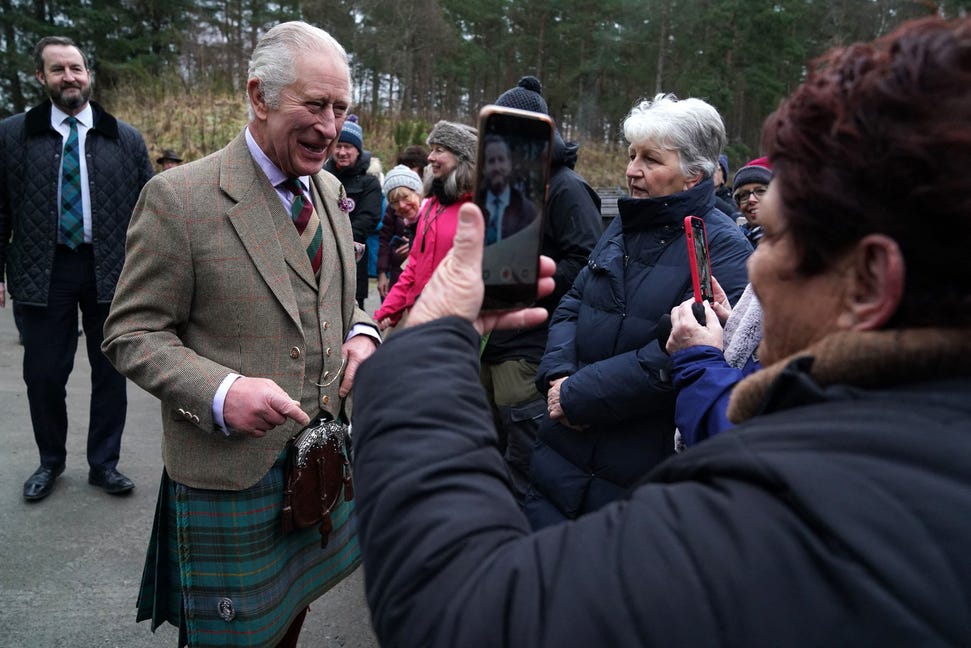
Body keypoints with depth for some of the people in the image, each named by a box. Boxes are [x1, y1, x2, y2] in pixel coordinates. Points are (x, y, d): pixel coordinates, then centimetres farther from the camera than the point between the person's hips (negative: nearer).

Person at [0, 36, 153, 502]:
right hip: (42, 270, 0)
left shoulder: (126, 138, 2)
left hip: (111, 271, 0)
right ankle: (50, 462, 29)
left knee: (110, 372, 8)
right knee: (43, 374, 8)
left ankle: (104, 464, 24)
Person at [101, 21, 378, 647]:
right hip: (231, 472, -5)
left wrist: (362, 333, -5)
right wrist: (221, 393, -27)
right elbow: (132, 333, -11)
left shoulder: (330, 191, 5)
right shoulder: (178, 197, -15)